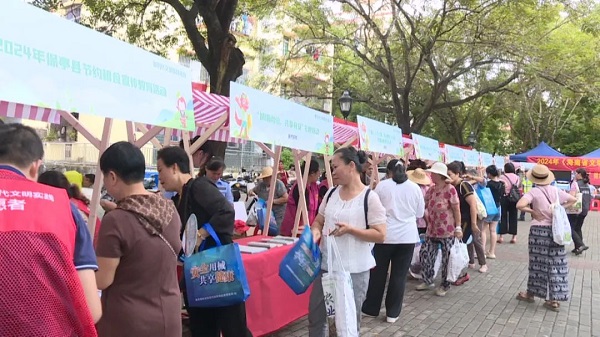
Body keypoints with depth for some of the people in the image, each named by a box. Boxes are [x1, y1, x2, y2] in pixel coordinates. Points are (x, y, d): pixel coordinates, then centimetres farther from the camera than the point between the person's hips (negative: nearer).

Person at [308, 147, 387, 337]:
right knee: (315, 314, 14)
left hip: (354, 269, -5)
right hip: (326, 265, 6)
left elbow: (380, 235, -13)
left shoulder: (369, 198, -12)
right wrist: (315, 231, -9)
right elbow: (319, 221, 14)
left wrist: (350, 230, -23)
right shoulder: (331, 193, 5)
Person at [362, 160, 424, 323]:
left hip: (385, 235, -1)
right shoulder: (415, 187, 2)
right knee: (399, 275, 8)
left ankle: (371, 308, 22)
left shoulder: (382, 185, -4)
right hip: (408, 236, 2)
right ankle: (392, 312, 14)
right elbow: (420, 213, 10)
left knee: (378, 273, 11)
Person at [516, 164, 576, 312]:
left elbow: (520, 205, -26)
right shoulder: (555, 190, 2)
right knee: (555, 263, 7)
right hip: (555, 230, 4)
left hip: (539, 230, -4)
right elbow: (573, 200, 11)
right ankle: (553, 299, 13)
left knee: (538, 262, 7)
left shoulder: (534, 192, -12)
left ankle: (531, 293, 21)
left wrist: (533, 211, -11)